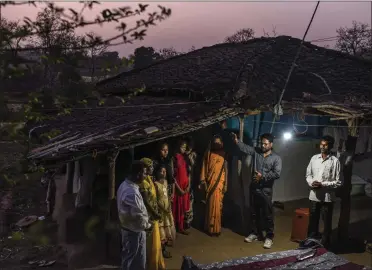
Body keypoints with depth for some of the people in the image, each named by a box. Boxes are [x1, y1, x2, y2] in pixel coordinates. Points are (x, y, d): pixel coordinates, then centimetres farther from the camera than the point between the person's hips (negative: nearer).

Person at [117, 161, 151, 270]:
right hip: (135, 230, -9)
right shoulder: (132, 192, -32)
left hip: (127, 227, 9)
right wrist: (147, 225, -8)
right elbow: (138, 216, -27)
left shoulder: (124, 184, 0)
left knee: (128, 256, 24)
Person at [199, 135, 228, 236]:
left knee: (217, 204, 2)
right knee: (210, 204, 4)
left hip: (220, 182, 0)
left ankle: (216, 228, 14)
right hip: (210, 182, 0)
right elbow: (204, 167, 3)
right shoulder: (208, 153, 3)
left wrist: (225, 184, 0)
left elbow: (226, 169, 4)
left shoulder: (223, 154, 3)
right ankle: (210, 227, 16)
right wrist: (203, 180, -3)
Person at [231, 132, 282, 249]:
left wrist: (262, 177, -17)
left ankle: (269, 237, 15)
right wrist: (236, 141, -28)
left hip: (266, 190, -4)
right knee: (255, 213, 15)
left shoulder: (276, 158, -5)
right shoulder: (256, 152, 5)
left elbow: (277, 174, -14)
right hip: (254, 188, 4)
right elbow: (245, 148, -10)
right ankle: (256, 233, 29)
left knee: (267, 215, 3)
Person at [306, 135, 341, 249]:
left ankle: (324, 246, 23)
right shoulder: (314, 158, 4)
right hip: (314, 195, 3)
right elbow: (308, 174, 11)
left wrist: (322, 184, -18)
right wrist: (311, 183, -9)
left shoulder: (335, 161, -8)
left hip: (328, 196, -3)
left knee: (327, 223, 9)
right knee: (313, 221, 14)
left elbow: (338, 182, -9)